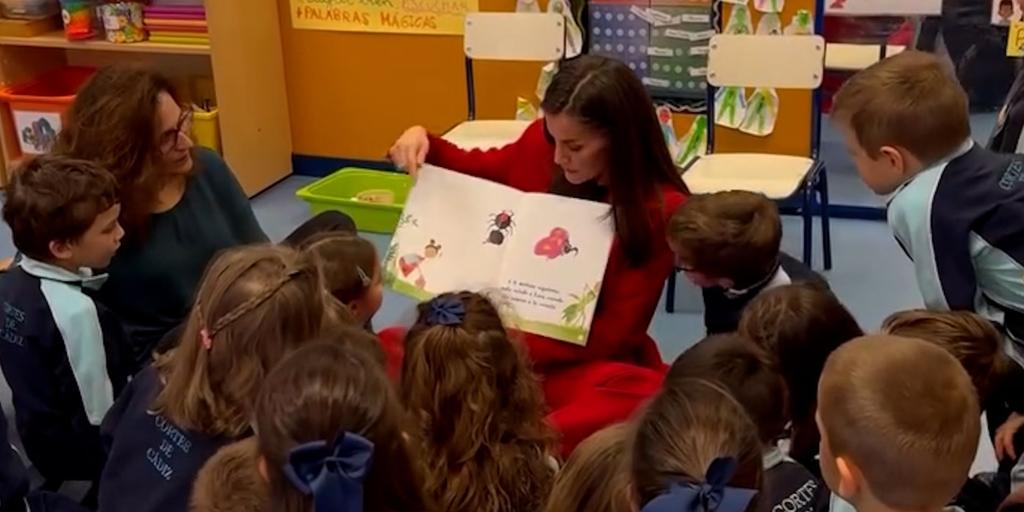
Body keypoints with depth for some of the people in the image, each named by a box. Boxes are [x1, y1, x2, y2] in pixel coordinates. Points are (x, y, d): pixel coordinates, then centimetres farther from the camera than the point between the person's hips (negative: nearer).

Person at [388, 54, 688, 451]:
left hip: (588, 362, -4)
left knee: (648, 397, -37)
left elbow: (616, 333, -15)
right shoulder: (541, 146, -4)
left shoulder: (661, 209, -15)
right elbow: (477, 170, 18)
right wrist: (423, 142, -3)